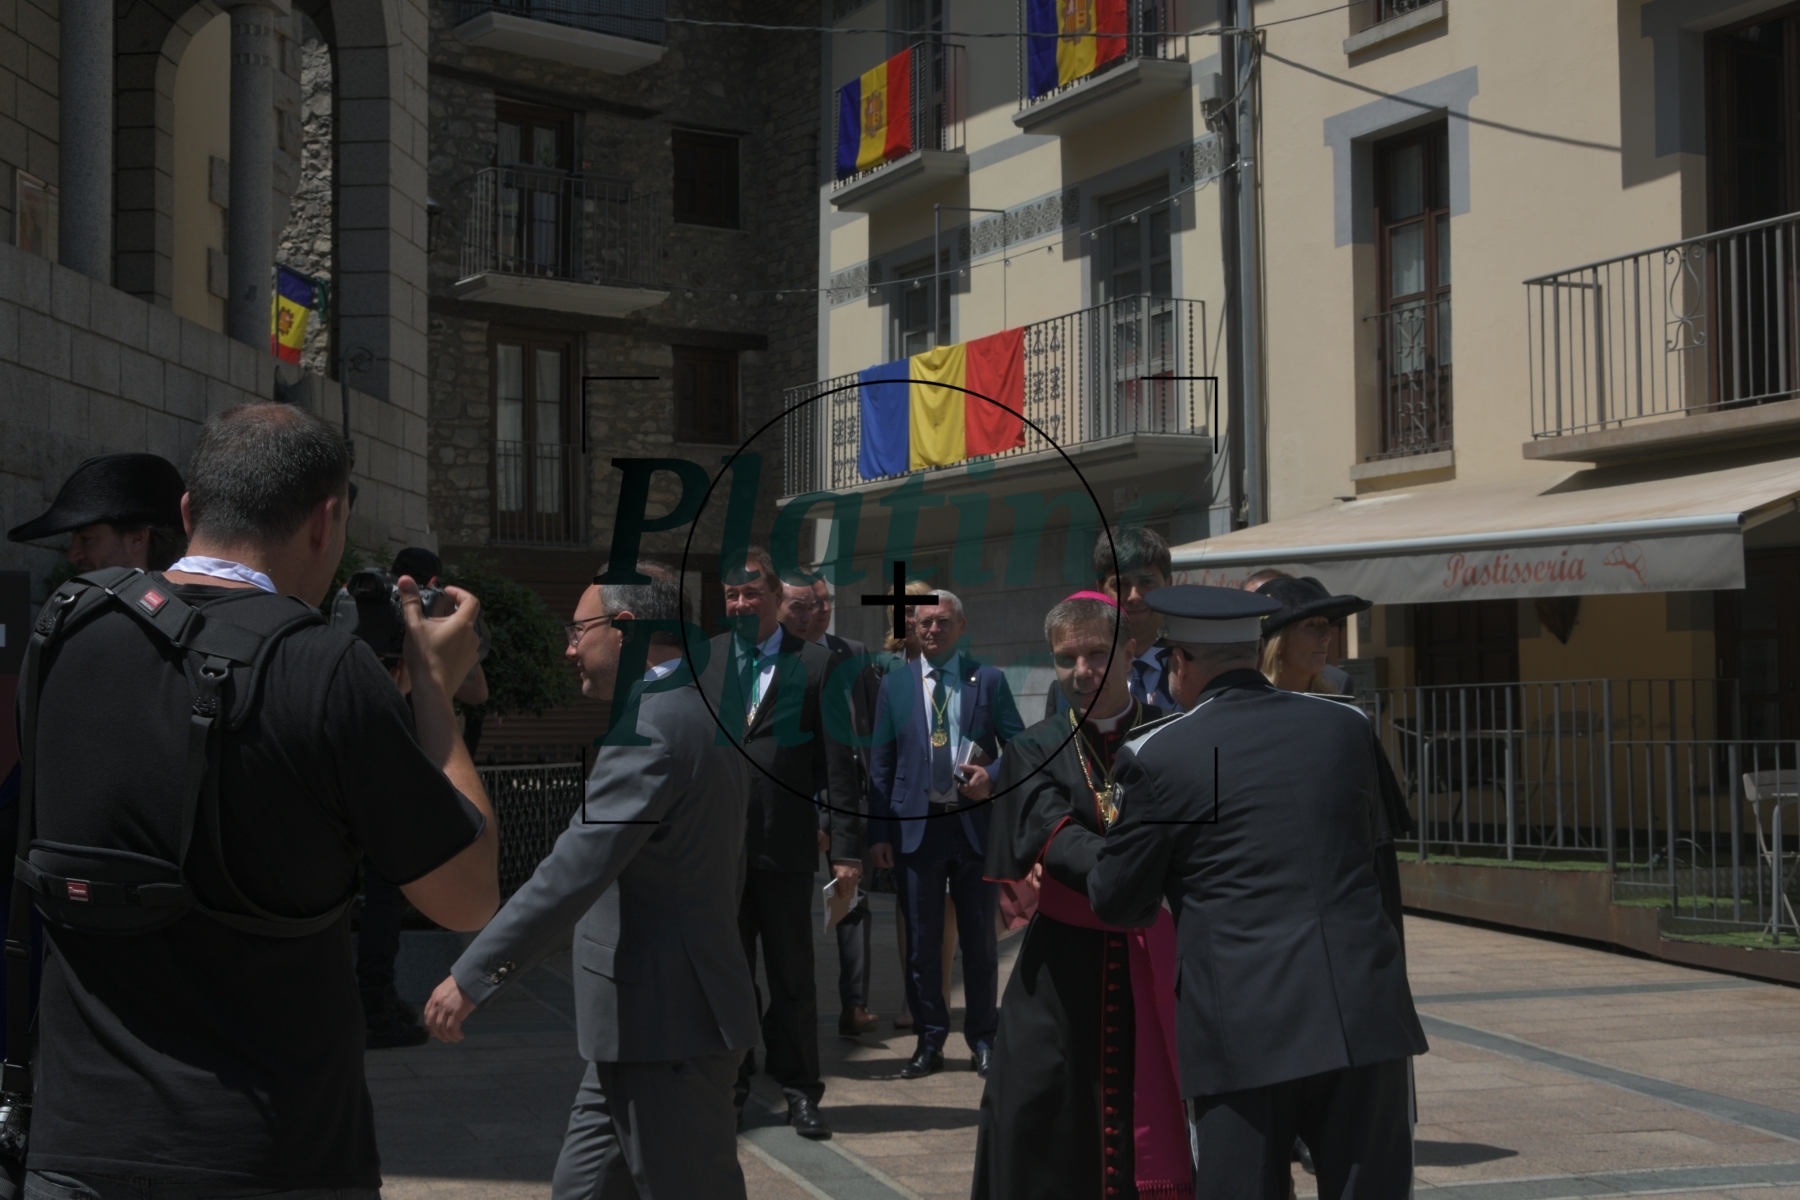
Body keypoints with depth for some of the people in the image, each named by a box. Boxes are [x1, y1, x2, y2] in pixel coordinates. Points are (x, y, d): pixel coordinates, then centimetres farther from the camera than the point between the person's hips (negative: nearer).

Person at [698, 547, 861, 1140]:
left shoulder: (814, 664, -2)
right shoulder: (702, 659, 6)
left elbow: (837, 763, -3)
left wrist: (846, 847, -6)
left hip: (786, 846, -2)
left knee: (792, 977, 6)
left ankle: (800, 1090, 17)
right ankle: (731, 1086, 22)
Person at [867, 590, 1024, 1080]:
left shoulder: (989, 680, 4)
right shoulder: (895, 683, 7)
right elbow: (880, 762, 5)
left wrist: (993, 778, -16)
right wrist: (879, 831, -1)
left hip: (976, 823, -1)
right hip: (915, 825, 1)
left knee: (979, 939, 7)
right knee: (921, 941, 5)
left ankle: (982, 1039, 18)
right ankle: (930, 1040, 15)